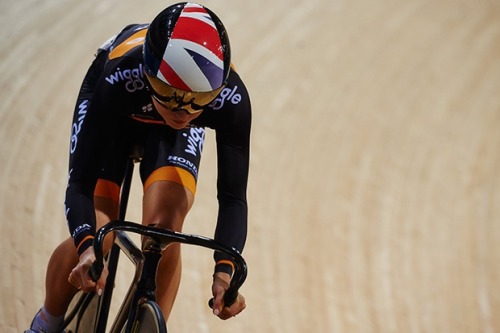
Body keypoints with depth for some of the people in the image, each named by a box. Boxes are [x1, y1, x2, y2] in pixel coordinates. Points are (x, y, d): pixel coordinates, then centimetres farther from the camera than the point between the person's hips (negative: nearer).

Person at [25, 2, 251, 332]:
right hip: (113, 110, -1)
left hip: (171, 132, 1)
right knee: (96, 230, -15)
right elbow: (80, 184, -40)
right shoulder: (118, 79, -43)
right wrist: (87, 246, -59)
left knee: (163, 228, -24)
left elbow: (232, 197, -32)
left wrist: (224, 271, -48)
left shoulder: (232, 99, -39)